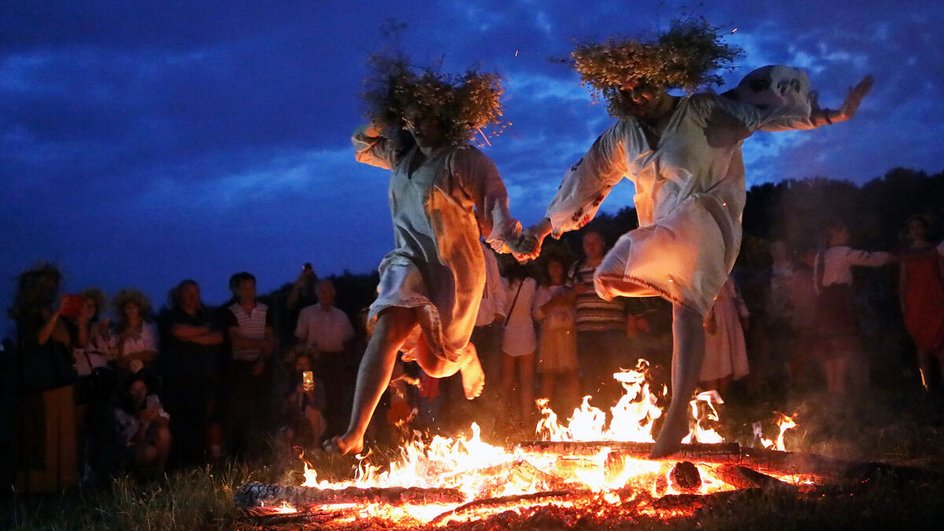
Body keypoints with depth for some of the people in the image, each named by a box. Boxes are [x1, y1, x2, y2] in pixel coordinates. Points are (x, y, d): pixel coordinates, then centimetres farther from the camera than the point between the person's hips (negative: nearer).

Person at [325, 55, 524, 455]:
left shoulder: (467, 161, -9)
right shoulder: (402, 155, 9)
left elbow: (494, 211, -14)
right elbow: (362, 145, 27)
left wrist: (511, 239, -35)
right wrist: (383, 120, 6)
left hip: (455, 268, -4)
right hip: (411, 261, 4)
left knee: (437, 359, 7)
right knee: (386, 333, -19)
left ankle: (469, 360, 48)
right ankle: (355, 433, -26)